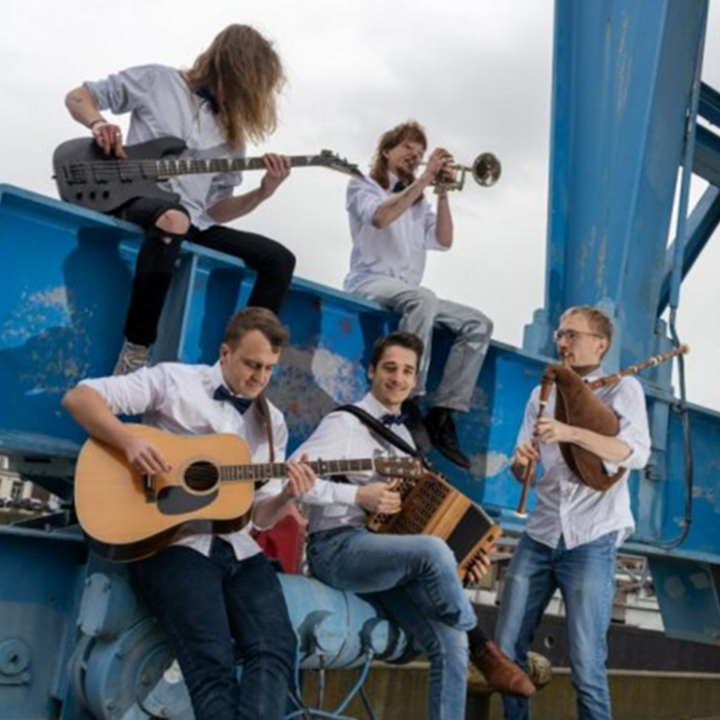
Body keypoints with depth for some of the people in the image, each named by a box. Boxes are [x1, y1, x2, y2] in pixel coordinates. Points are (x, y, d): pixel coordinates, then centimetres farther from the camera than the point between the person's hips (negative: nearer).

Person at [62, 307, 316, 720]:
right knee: (213, 662, -25)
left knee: (276, 648, -19)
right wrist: (129, 441, -19)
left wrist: (286, 497, -7)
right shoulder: (174, 380, 4)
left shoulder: (273, 423, 17)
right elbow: (79, 398, -2)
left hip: (237, 547, 5)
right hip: (174, 540, -4)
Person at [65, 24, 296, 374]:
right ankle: (134, 357, -39)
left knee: (279, 259, -7)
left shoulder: (230, 134, 20)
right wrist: (99, 123, -10)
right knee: (173, 217, -41)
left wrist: (262, 193, -1)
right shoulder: (158, 81, 7)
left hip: (194, 224, 6)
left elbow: (214, 211, 16)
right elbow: (77, 97, 12)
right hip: (136, 200, -6)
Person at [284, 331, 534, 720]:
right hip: (336, 549, -7)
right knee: (432, 550, -33)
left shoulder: (403, 436, 19)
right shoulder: (345, 423, -4)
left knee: (450, 643, -12)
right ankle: (485, 651, -12)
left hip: (386, 554, 7)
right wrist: (358, 495, -21)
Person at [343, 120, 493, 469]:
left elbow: (443, 241, 11)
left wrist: (442, 191, 4)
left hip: (410, 293, 7)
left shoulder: (417, 201, 26)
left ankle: (442, 412, -20)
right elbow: (380, 217, -14)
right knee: (423, 298, -38)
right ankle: (406, 401, -37)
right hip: (370, 283, -6)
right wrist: (424, 179, -11)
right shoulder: (363, 185, 10)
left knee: (479, 324, -12)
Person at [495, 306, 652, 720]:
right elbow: (523, 471, 15)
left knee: (587, 666, -5)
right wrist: (520, 462, -10)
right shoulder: (543, 393, 15)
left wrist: (571, 432, -27)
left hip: (592, 540, -5)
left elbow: (638, 454, -15)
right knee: (506, 650, 7)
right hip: (540, 535, 5)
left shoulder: (622, 388, 2)